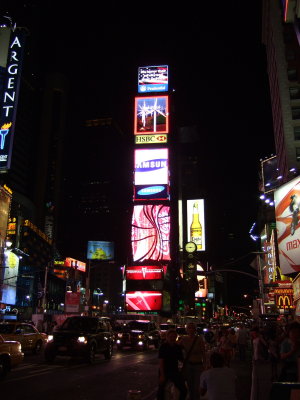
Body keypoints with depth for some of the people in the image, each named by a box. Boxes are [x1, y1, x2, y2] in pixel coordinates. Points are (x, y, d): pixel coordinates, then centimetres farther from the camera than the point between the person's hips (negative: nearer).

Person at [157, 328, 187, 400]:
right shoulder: (163, 347, -12)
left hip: (175, 371, 4)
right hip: (164, 372, -4)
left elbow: (181, 359, 8)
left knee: (184, 390, 2)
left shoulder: (178, 347, 1)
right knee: (161, 391, 7)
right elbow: (161, 362, -14)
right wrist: (162, 375, -18)